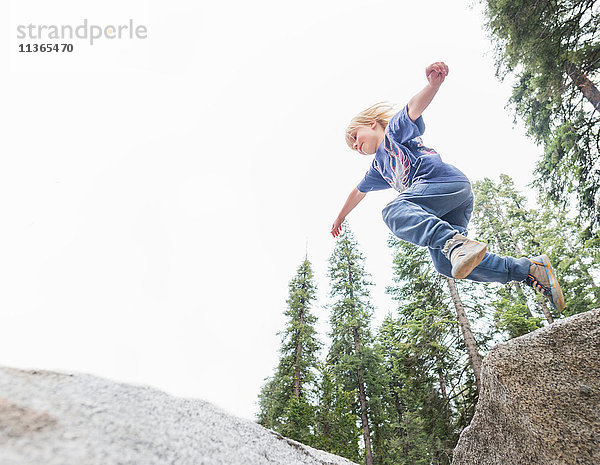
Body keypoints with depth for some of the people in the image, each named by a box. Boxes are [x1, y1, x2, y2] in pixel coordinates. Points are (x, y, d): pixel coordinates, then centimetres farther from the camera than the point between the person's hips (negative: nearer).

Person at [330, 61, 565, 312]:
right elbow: (358, 192, 46)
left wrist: (433, 84, -30)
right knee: (446, 265, -8)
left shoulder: (394, 128, 13)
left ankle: (456, 243, -48)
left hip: (447, 180, -8)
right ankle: (530, 269, -8)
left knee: (394, 211, -30)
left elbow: (413, 109, -9)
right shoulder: (378, 166, 35)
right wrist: (340, 218, 57)